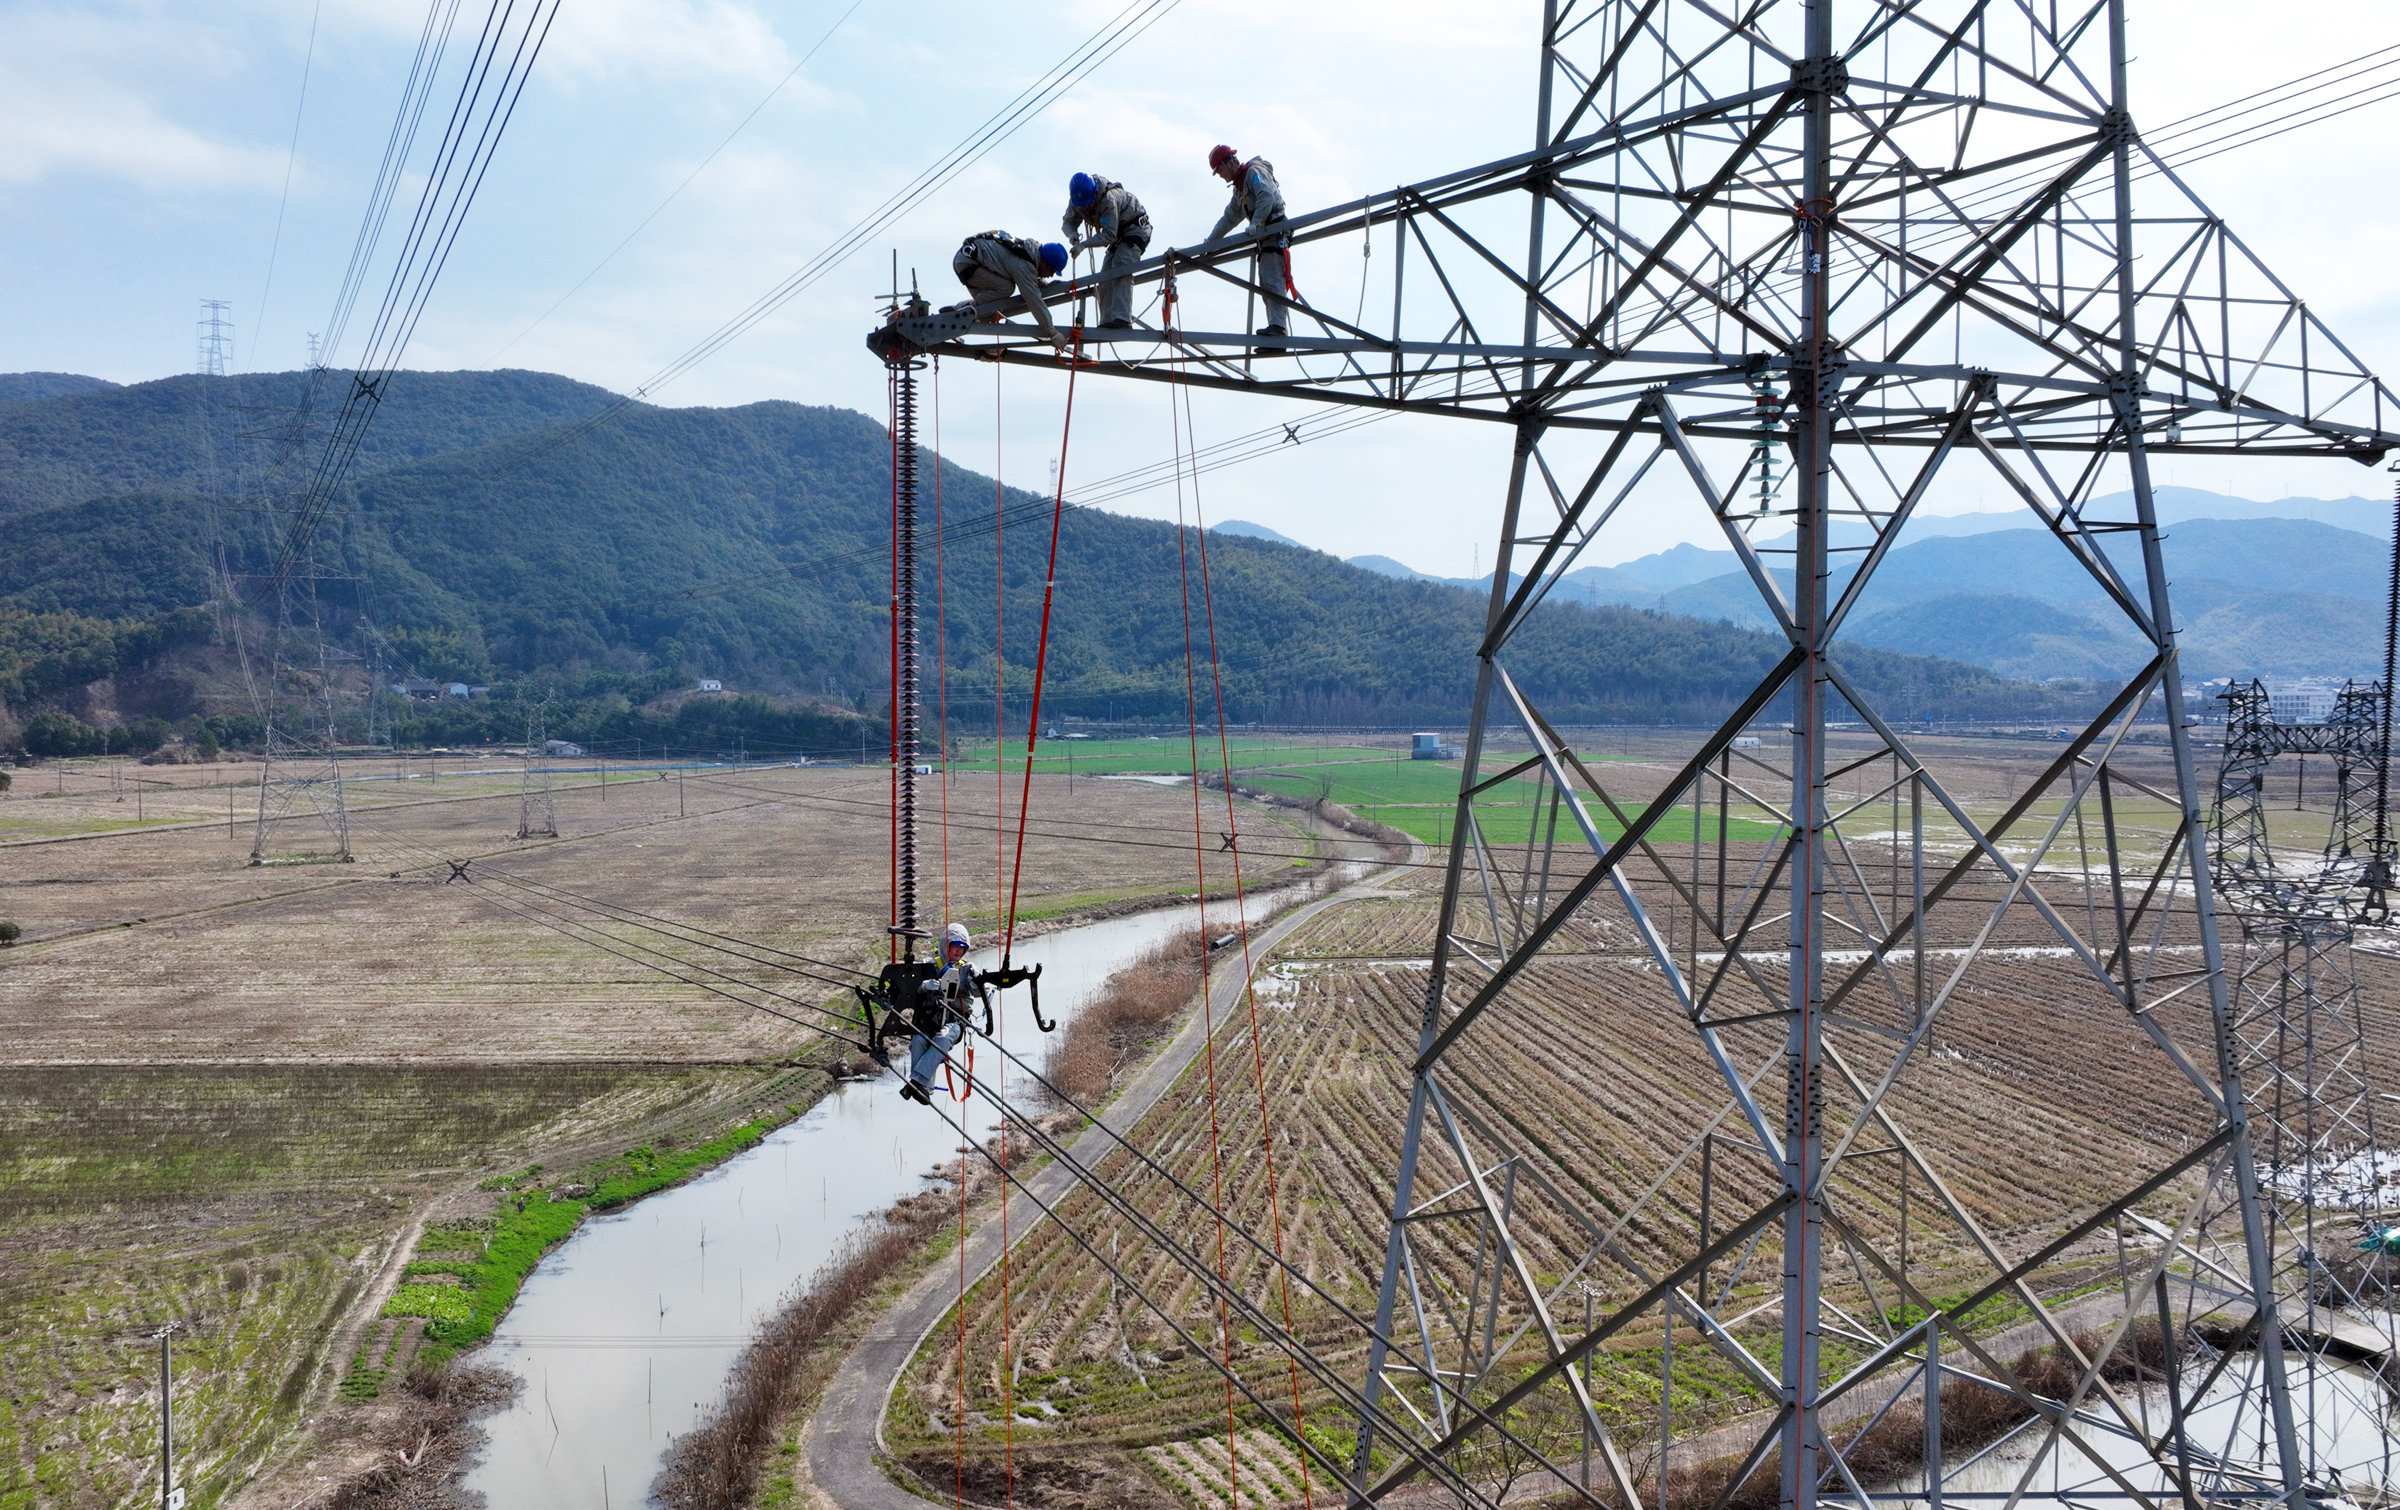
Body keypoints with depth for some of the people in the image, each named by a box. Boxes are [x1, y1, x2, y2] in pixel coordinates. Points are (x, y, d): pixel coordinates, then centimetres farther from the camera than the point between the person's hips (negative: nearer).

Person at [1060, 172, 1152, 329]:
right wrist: (1072, 234, -27)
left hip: (1136, 227, -9)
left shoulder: (1109, 199, -34)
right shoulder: (1076, 201, -12)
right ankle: (1107, 322, 1)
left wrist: (1084, 244, -42)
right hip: (1119, 234, 9)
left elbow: (1109, 235, -35)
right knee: (1106, 276, 0)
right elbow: (1068, 222, -3)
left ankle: (1122, 319, -35)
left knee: (1120, 270, -26)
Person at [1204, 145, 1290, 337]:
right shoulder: (1239, 188, 28)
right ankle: (1276, 331, -3)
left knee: (1272, 281, -20)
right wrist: (1210, 241, 31)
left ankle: (1277, 324, -28)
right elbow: (1230, 217, 35)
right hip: (1265, 238, 10)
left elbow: (1267, 197, -19)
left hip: (1275, 232, -10)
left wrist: (1256, 223, -29)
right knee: (1266, 287, 2)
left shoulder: (1255, 171, -2)